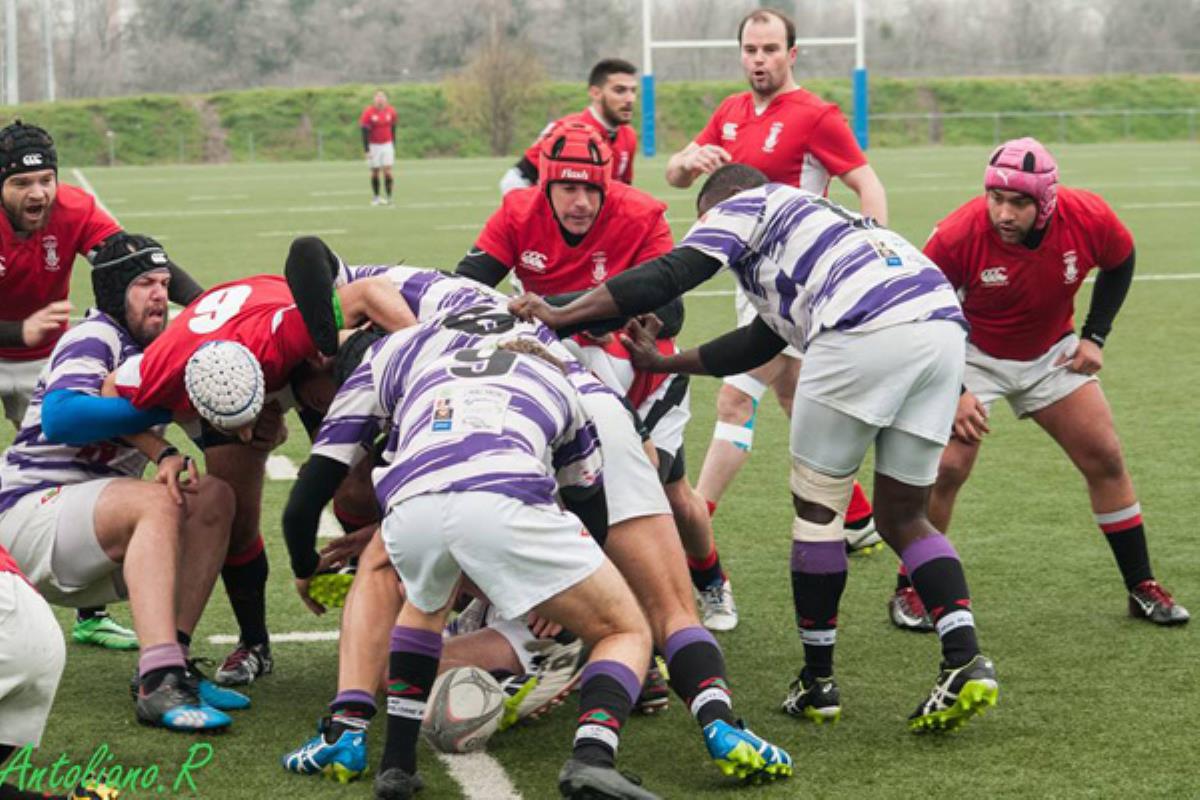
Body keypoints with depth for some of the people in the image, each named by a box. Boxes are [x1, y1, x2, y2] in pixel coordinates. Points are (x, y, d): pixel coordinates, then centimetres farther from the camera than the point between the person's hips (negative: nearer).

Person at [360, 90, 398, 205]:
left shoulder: (390, 112, 1)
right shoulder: (368, 113, -11)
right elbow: (365, 132, -10)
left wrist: (393, 147, 13)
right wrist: (366, 150, -14)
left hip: (387, 145, 2)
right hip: (373, 145, -2)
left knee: (387, 171, -6)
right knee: (375, 172, 4)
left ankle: (389, 197, -6)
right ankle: (375, 197, 15)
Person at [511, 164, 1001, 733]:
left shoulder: (745, 204, 18)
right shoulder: (814, 223, 41)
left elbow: (669, 276, 5)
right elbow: (759, 344, 42)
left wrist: (560, 316, 8)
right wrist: (663, 362, 45)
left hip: (867, 330, -8)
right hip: (944, 325, 8)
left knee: (817, 503, 8)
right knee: (902, 517, 16)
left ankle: (817, 683, 14)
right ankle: (966, 661, -1)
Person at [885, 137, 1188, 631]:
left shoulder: (1089, 218, -24)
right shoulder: (957, 235, -32)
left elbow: (1119, 263, 1)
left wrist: (1095, 336, -5)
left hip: (1052, 354, 3)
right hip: (973, 357, -3)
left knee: (1106, 460, 2)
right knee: (946, 469, -16)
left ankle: (1142, 588, 17)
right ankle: (909, 590, 1)